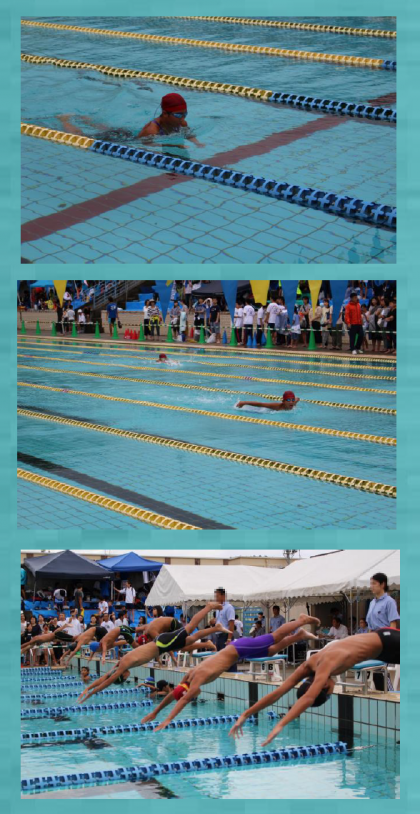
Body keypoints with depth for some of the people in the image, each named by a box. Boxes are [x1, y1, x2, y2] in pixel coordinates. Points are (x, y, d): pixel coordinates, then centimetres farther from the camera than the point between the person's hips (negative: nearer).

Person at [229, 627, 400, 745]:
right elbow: (277, 692, -20)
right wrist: (245, 715, -25)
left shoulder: (326, 664, -40)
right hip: (375, 641, 7)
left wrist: (280, 725, -58)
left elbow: (308, 698, -51)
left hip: (388, 642, -7)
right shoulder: (310, 665, -18)